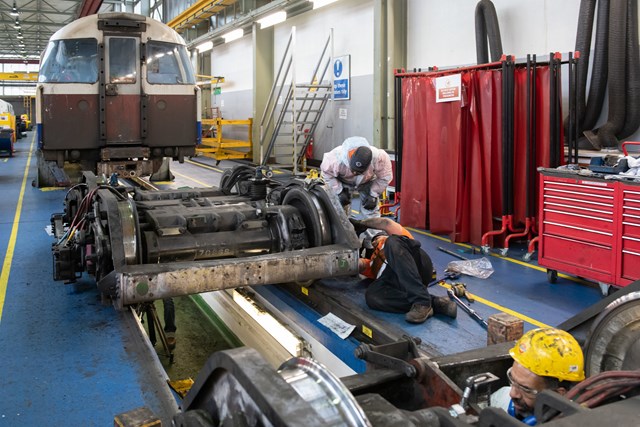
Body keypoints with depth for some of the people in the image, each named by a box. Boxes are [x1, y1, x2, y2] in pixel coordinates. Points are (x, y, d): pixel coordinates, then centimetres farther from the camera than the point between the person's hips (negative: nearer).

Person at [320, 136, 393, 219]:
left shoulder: (378, 158, -39)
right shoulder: (336, 158, -42)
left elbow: (385, 177, -20)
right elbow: (326, 173, -22)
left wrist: (373, 195, -22)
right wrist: (339, 192, -24)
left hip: (367, 182, 1)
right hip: (343, 182, 0)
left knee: (371, 209, -3)